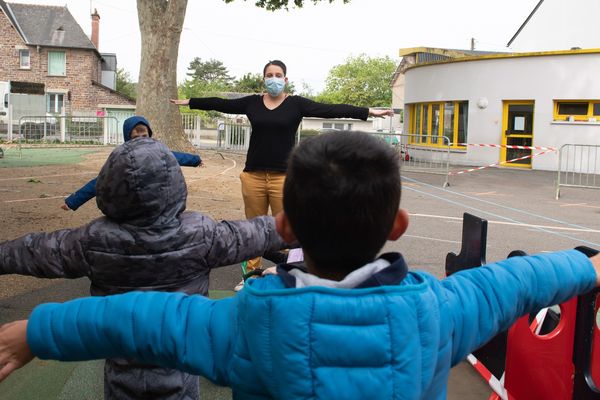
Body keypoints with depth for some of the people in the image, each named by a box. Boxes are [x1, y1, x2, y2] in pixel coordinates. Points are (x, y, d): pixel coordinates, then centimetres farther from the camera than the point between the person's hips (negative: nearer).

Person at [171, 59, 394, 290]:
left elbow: (331, 110, -7)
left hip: (283, 176, -2)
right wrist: (188, 101, 19)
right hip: (253, 175, 3)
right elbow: (221, 104, 15)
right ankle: (251, 274, 19)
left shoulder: (296, 104, -1)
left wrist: (369, 112, -14)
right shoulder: (252, 103, 8)